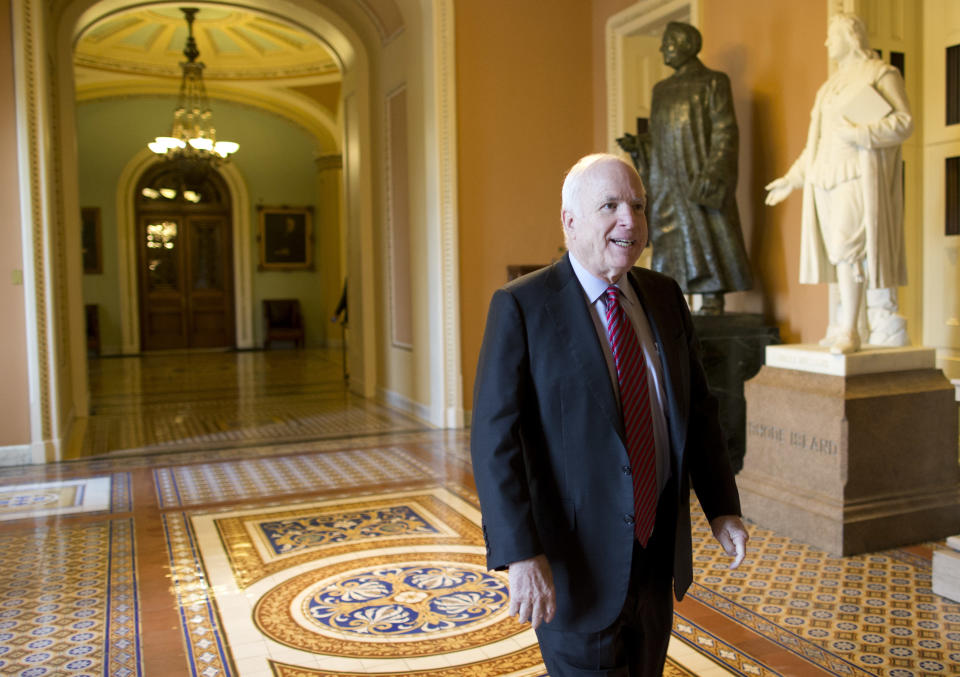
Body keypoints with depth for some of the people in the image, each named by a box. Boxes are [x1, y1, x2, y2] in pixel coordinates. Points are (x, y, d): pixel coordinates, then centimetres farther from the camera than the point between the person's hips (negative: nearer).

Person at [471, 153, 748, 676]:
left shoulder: (665, 297, 4)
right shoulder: (521, 306, -14)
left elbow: (696, 410, 11)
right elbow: (494, 438, -18)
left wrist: (721, 507, 5)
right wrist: (521, 555, -24)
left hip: (657, 555, 6)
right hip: (576, 563, -6)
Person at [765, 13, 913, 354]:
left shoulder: (881, 73, 2)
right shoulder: (829, 86, 24)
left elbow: (904, 122, -7)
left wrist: (859, 134, -18)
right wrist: (792, 178, 20)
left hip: (859, 174, -7)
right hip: (827, 177, 7)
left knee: (848, 246, -15)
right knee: (839, 249, 3)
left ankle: (848, 331, -15)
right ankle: (845, 324, 6)